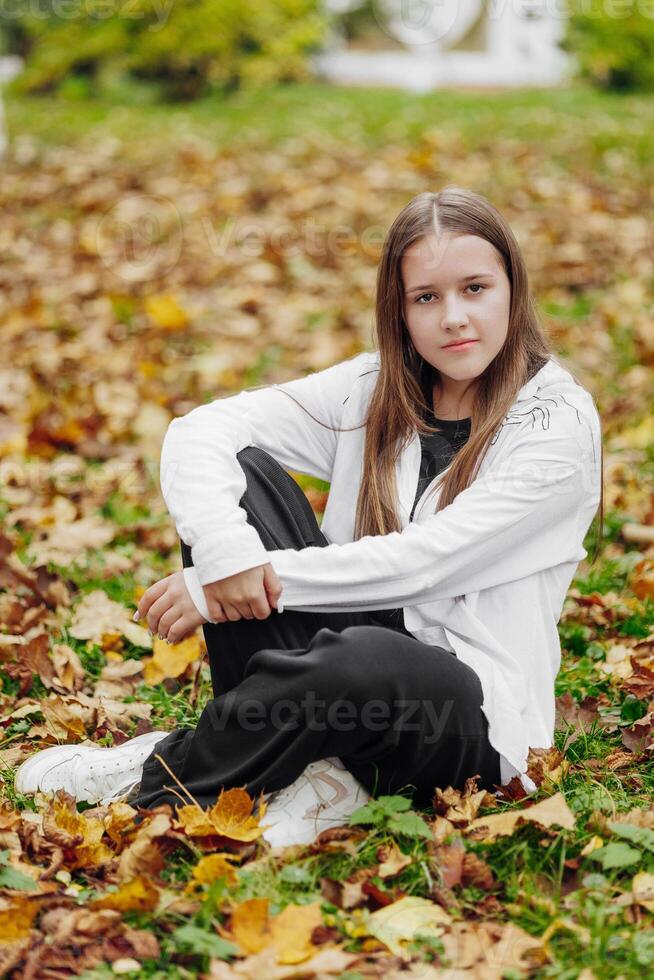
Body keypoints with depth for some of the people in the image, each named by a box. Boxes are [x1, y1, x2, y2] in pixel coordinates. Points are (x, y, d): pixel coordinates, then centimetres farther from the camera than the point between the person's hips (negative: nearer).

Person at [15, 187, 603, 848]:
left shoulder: (560, 424, -11)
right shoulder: (374, 389, 3)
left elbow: (421, 562, -20)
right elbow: (200, 429, -5)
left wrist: (220, 588, -20)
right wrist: (224, 551, -27)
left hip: (473, 721, -4)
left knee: (364, 657, -41)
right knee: (242, 469, -13)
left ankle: (159, 778, -14)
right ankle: (306, 763, -20)